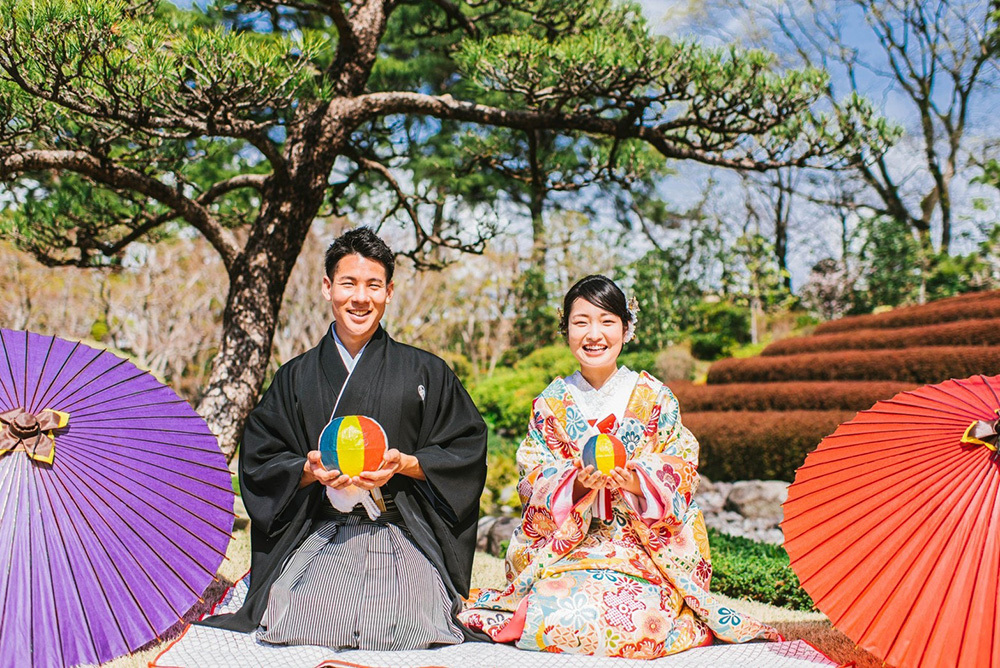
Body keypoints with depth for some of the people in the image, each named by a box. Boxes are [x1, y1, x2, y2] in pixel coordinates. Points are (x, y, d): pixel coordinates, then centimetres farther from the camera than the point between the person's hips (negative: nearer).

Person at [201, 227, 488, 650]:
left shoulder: (424, 373, 7)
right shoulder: (296, 377, 13)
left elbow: (466, 448, 6)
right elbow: (259, 460, 12)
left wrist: (405, 464, -11)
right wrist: (310, 470, -8)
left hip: (403, 538, -1)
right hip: (318, 537, 2)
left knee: (404, 628, -25)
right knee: (298, 624, -23)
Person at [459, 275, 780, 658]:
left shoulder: (655, 398, 4)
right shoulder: (550, 403, 7)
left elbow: (681, 476, 0)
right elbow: (532, 482, 1)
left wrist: (635, 480, -21)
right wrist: (577, 483, -19)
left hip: (642, 547, 0)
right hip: (564, 545, 1)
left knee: (634, 618, -26)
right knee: (562, 616, -26)